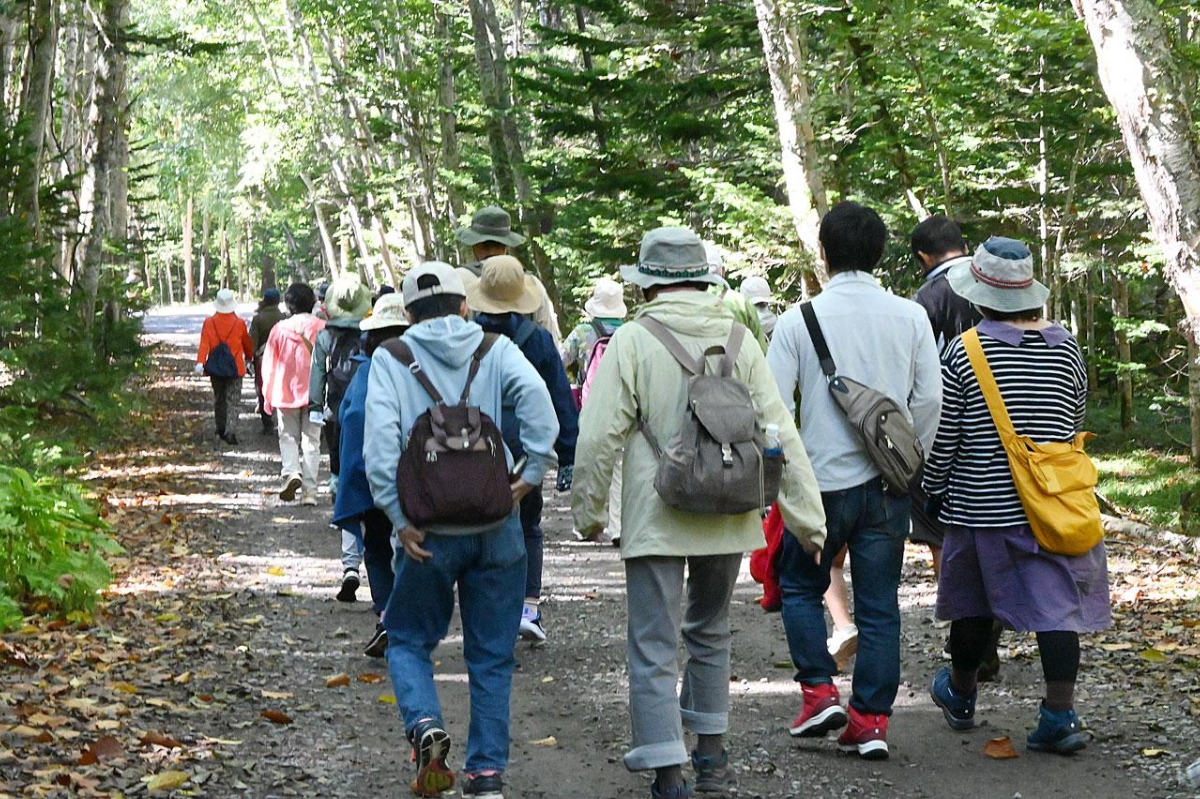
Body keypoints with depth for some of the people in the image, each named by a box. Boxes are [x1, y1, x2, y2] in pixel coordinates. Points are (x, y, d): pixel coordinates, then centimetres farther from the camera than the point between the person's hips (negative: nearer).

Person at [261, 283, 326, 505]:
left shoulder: (280, 329, -2)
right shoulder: (321, 328, -5)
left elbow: (269, 366, 3)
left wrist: (268, 397, 12)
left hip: (286, 393, 0)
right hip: (314, 393, 0)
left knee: (289, 437, 13)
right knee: (311, 441, 6)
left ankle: (291, 471, -13)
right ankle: (309, 490, 2)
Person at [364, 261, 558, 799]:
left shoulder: (390, 358, 3)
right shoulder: (495, 349, 6)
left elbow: (379, 441, -10)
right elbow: (534, 394, -14)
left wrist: (399, 517, -8)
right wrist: (534, 469, -10)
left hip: (430, 528, -1)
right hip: (497, 525, 2)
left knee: (408, 639, 16)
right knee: (492, 654, 12)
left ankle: (425, 725, -10)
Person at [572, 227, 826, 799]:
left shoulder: (632, 340, -9)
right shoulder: (738, 340, 1)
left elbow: (599, 435, -10)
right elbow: (780, 433, 1)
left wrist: (587, 508, 3)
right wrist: (807, 513, 5)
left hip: (655, 517, -4)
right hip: (726, 515, 4)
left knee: (654, 649, 0)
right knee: (710, 632, 23)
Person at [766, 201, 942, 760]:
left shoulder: (798, 320, -7)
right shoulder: (910, 317, -1)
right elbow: (929, 399, 0)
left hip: (822, 481, -2)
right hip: (887, 484, 2)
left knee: (800, 586, 19)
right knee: (879, 603, 9)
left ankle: (819, 692, 8)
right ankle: (871, 721, 10)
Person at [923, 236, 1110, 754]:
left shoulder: (965, 352, -11)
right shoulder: (1066, 348, 1)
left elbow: (942, 439, -6)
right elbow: (1077, 425, 13)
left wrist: (935, 490, 7)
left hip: (982, 506, -2)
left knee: (973, 602, 15)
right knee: (1056, 603, 1)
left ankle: (961, 696, 34)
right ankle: (1060, 716, -6)